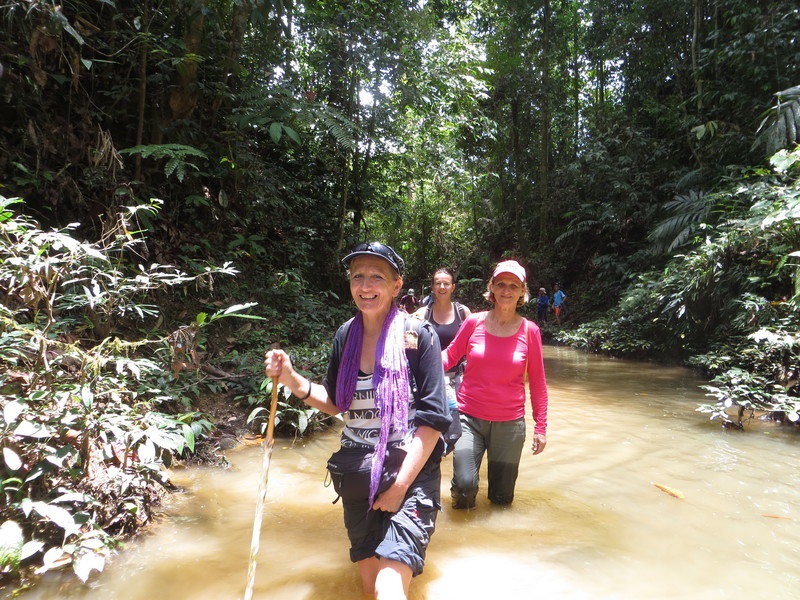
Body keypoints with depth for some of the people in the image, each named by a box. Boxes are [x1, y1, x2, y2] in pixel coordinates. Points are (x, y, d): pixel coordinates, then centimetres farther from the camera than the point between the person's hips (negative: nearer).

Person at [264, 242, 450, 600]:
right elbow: (336, 404, 9)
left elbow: (432, 418, -13)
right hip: (356, 470, 5)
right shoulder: (346, 335, 1)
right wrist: (292, 380, -6)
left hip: (410, 468, -5)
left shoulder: (417, 335, -13)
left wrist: (400, 484, -15)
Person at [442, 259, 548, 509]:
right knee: (465, 487, -16)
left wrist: (541, 427, 3)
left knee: (502, 500, 10)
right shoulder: (474, 322, -3)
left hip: (509, 423, 1)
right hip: (470, 418, -1)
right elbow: (449, 357, 3)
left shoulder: (529, 331, -2)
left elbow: (537, 382, 3)